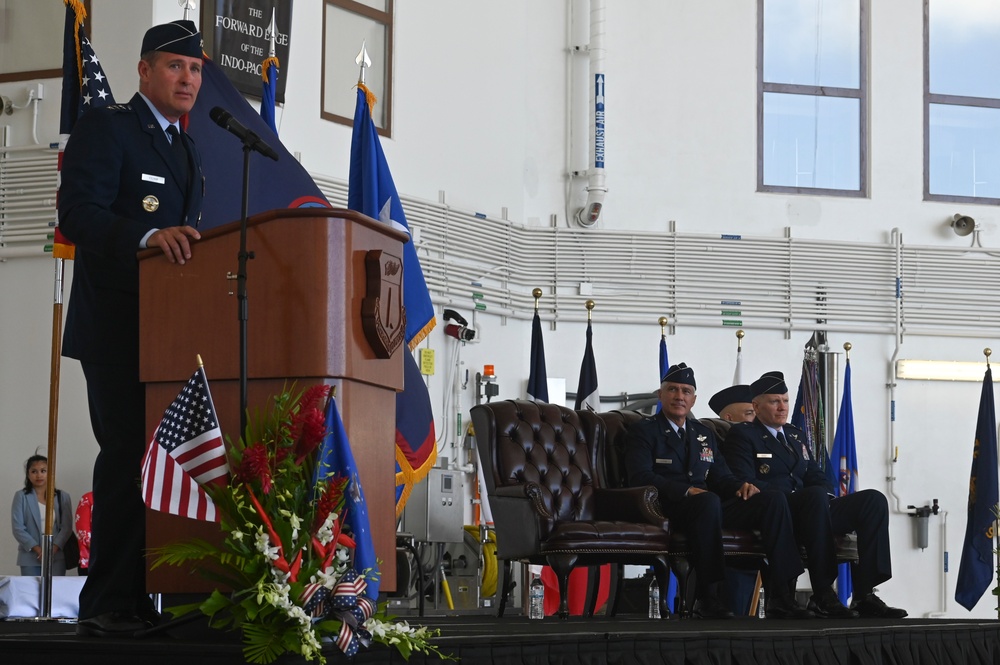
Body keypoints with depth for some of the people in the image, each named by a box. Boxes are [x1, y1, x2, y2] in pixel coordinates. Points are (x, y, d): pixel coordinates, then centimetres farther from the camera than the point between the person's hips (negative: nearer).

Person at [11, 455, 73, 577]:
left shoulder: (63, 497, 9)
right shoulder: (21, 497, 4)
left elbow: (67, 527, 2)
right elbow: (18, 527, -3)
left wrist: (53, 549, -13)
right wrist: (37, 549, -13)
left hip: (56, 556, 1)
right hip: (30, 557, -1)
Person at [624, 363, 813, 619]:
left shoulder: (704, 434, 27)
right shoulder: (644, 431, 6)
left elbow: (721, 476, 20)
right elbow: (641, 476, -9)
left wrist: (739, 486, -5)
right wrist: (687, 491, -22)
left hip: (708, 505, 6)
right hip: (671, 507, -6)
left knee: (774, 499, -15)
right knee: (709, 501, -40)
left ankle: (781, 597, -24)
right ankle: (707, 598, -34)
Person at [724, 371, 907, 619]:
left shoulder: (796, 435, 28)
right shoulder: (742, 435, 4)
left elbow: (816, 477, 23)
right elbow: (745, 483, -11)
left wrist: (826, 497, -4)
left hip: (807, 510, 8)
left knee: (874, 500, -13)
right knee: (816, 496, -39)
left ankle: (864, 595, -24)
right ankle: (822, 596, -37)